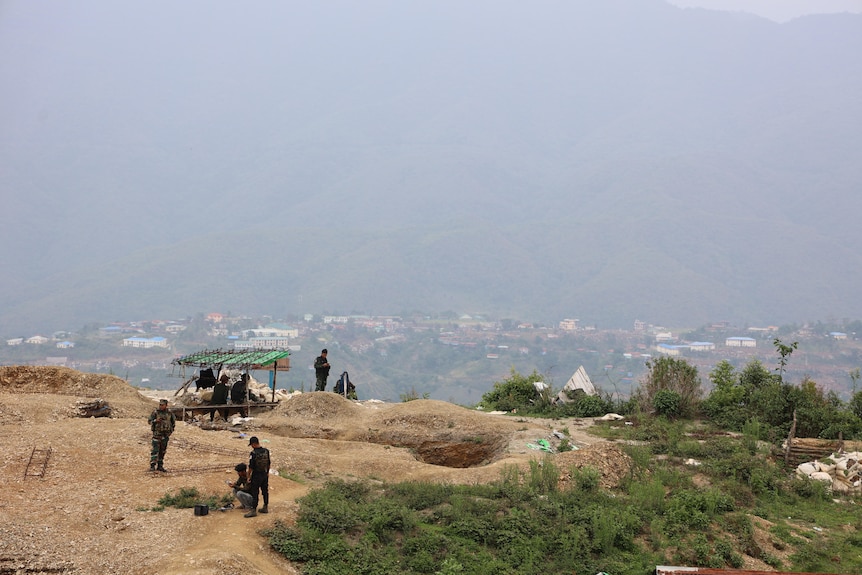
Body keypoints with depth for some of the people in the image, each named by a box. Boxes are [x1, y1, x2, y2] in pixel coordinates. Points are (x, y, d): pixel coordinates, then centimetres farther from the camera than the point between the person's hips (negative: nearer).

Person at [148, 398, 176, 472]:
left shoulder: (169, 412, 1)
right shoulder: (155, 412, -8)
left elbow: (173, 420, 17)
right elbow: (149, 421, -5)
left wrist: (172, 429, 11)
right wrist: (156, 420, -24)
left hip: (165, 434, 3)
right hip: (157, 433, -3)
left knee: (162, 451, 8)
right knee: (155, 450, -10)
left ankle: (160, 466, 15)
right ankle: (152, 465, -11)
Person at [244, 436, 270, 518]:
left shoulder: (253, 453, -19)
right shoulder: (266, 451, -1)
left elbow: (251, 467, -15)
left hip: (256, 475, -6)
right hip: (265, 474, 6)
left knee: (255, 493, 0)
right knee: (265, 491, 15)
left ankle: (254, 510, 2)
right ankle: (265, 507, 25)